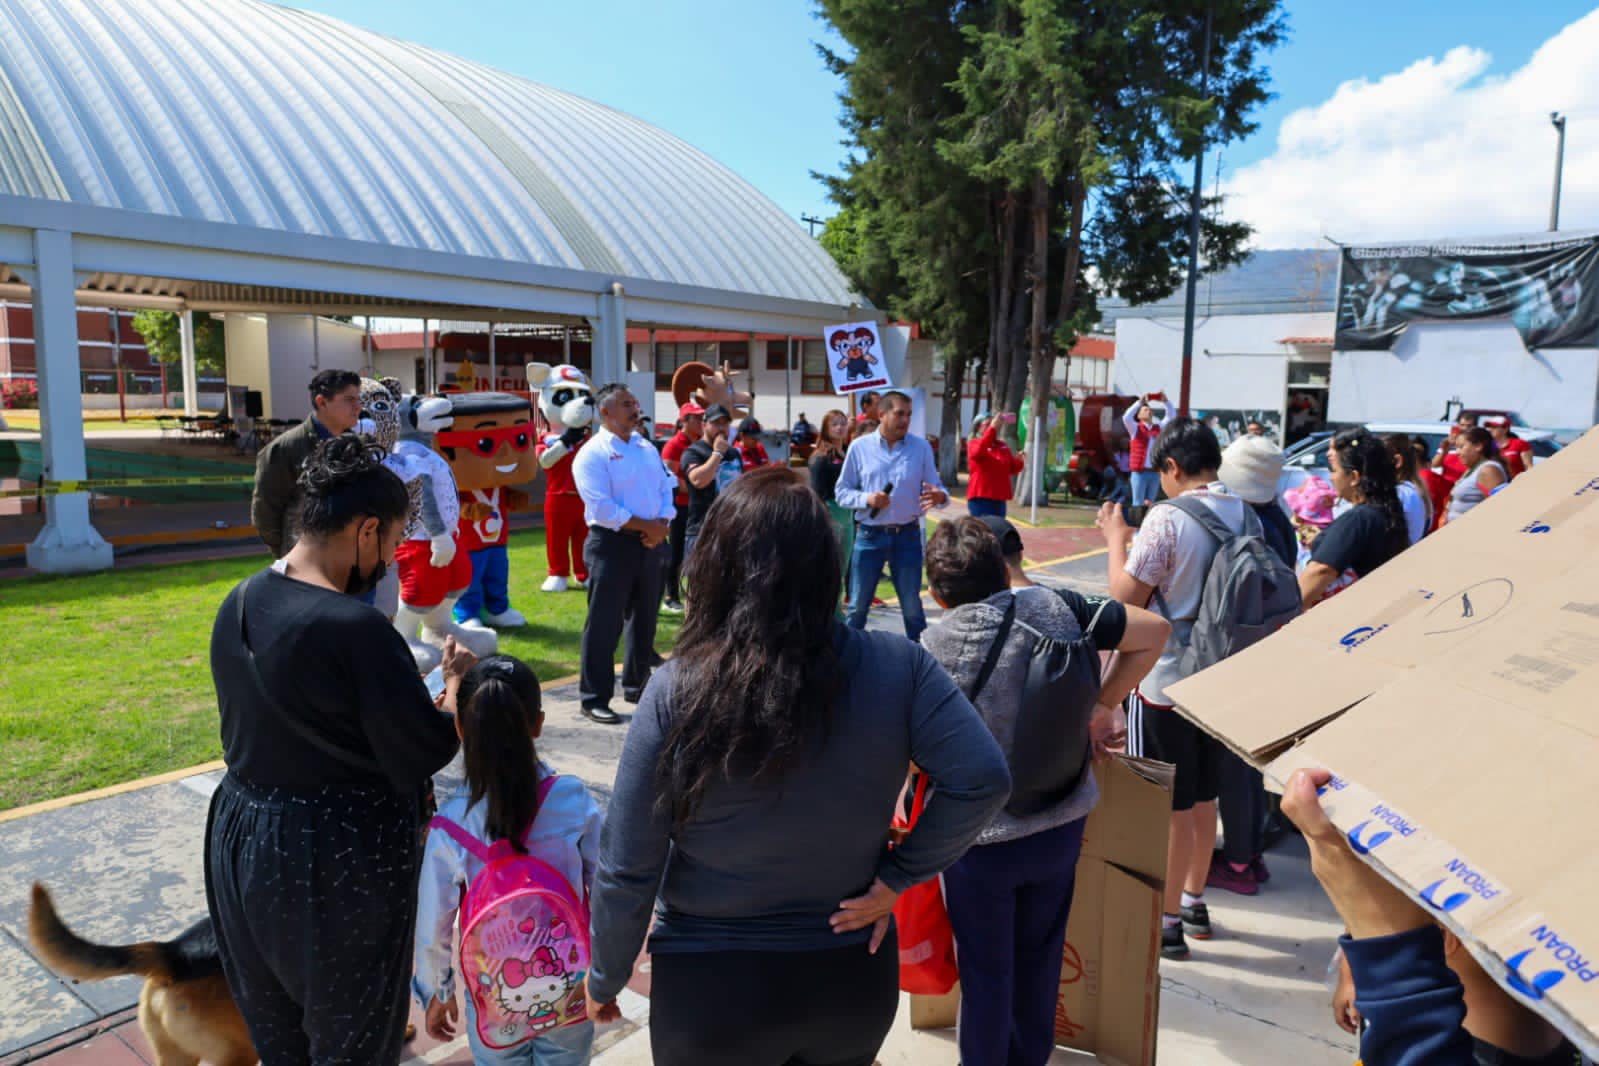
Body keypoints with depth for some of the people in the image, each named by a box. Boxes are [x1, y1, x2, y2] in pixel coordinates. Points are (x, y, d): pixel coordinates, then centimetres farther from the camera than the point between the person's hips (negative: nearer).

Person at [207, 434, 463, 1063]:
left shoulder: (239, 604, 0)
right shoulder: (355, 628, -26)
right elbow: (426, 754, -21)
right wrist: (455, 680, -4)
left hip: (242, 843, 8)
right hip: (341, 859, -7)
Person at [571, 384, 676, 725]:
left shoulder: (648, 448, 14)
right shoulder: (592, 454, -9)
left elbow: (667, 489, 11)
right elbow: (602, 509, -18)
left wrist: (662, 526, -8)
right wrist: (646, 525, -15)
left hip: (651, 544, 7)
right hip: (612, 545, -7)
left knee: (644, 622, 15)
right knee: (604, 625, -2)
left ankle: (637, 687, 30)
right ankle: (594, 699, 8)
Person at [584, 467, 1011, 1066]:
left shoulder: (676, 691, -19)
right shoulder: (896, 668, -14)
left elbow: (627, 869, -13)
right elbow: (984, 780, -17)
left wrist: (605, 978, 3)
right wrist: (897, 878, -7)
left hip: (711, 990, -2)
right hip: (855, 975, 3)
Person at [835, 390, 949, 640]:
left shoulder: (921, 448, 2)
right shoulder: (860, 447, 1)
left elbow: (936, 488, 3)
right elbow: (841, 491, 3)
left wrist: (939, 496, -21)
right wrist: (866, 499, -15)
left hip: (907, 535, 1)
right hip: (869, 534, 0)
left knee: (912, 605, 9)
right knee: (858, 604, 8)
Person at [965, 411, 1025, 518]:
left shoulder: (1002, 446, 13)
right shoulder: (974, 444, -3)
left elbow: (1012, 469, 16)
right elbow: (978, 451, -28)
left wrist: (1019, 461, -7)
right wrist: (992, 428, -30)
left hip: (999, 499, 6)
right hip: (980, 498, -6)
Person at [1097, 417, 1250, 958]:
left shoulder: (1167, 518, -20)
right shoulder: (1245, 515, 1)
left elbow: (1126, 599, -16)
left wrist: (1115, 539, -4)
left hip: (1166, 682, -7)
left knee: (1170, 806, 5)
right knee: (1204, 797, 20)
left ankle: (1167, 922, 17)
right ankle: (1195, 902, 35)